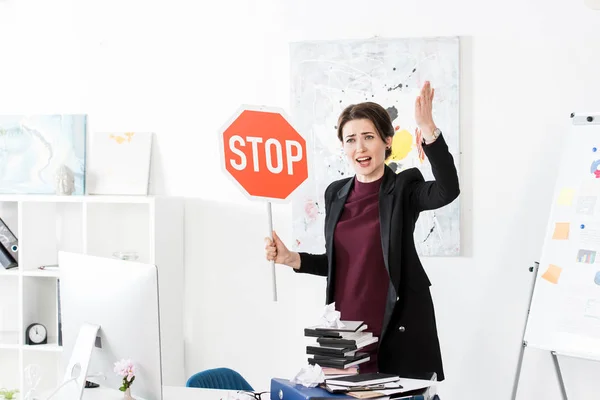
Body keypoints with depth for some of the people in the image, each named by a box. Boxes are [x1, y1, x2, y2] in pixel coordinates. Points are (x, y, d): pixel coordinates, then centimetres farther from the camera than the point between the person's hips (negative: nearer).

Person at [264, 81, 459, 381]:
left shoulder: (404, 187, -5)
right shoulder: (336, 193, 9)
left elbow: (447, 190, -27)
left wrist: (428, 129, -36)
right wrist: (292, 259, 1)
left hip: (398, 329, -4)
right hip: (346, 329, 4)